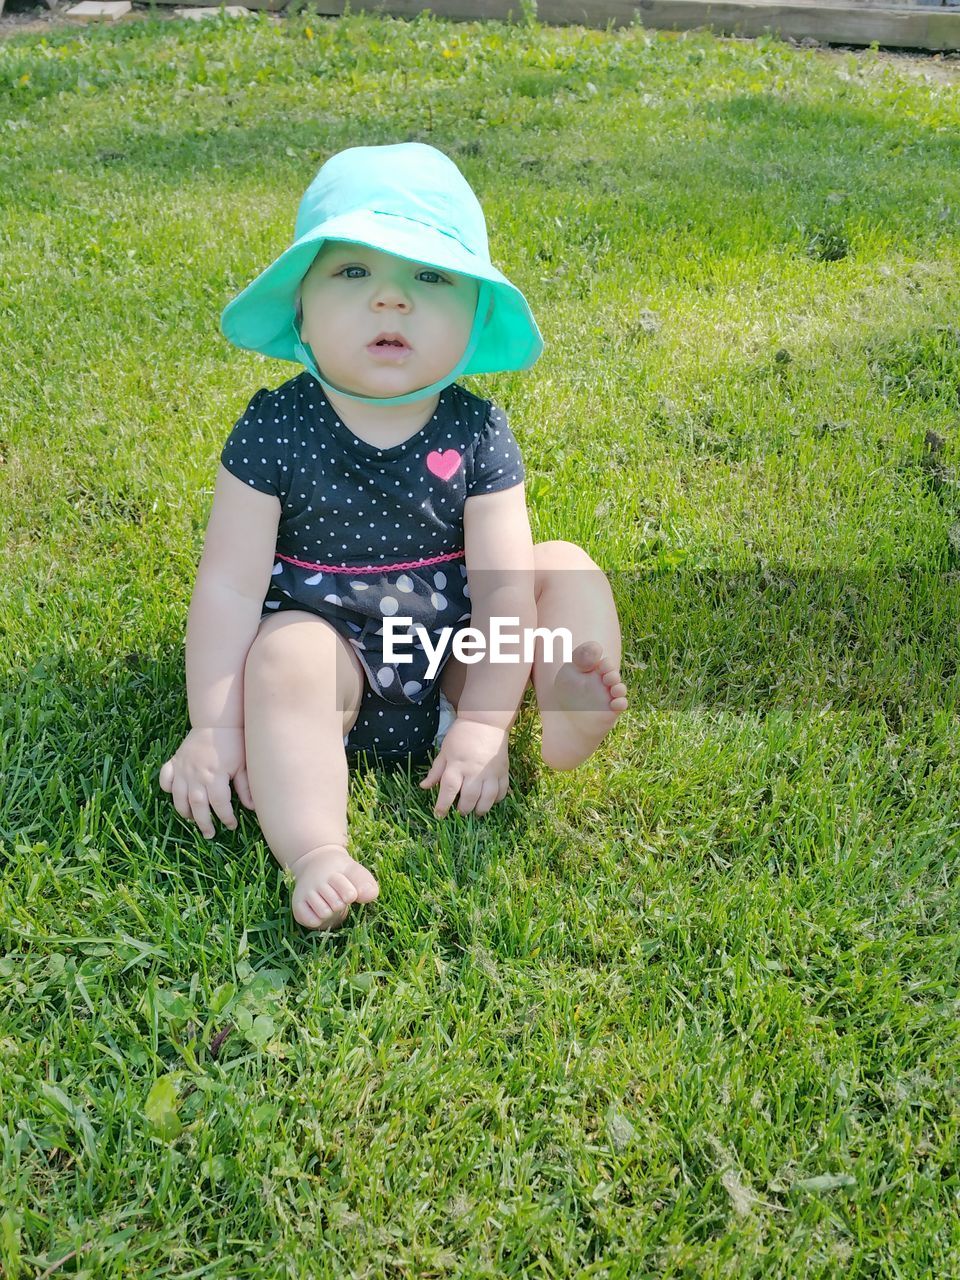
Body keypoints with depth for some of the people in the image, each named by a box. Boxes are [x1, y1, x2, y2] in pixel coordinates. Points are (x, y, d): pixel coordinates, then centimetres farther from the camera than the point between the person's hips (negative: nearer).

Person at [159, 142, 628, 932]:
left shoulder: (477, 432, -9)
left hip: (456, 653, 3)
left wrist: (485, 722, -18)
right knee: (283, 661, -34)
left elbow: (504, 584, -12)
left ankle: (567, 718, -31)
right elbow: (230, 584, -13)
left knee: (565, 568, -10)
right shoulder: (276, 428, -13)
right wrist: (215, 728, -16)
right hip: (331, 639, -2)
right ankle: (317, 854, -45)